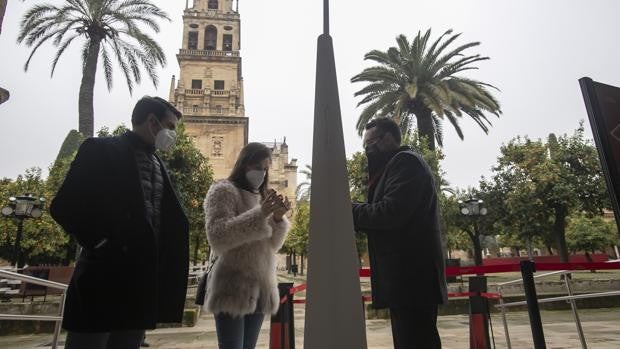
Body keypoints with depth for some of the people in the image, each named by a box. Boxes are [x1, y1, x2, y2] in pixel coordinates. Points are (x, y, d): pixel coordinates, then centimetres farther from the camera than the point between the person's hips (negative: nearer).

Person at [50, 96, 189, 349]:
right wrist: (101, 243, -11)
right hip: (104, 275, -6)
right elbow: (63, 206, -10)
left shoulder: (158, 165, 16)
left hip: (144, 282, 6)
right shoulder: (101, 150, -4)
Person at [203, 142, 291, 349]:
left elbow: (272, 245, 14)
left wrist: (278, 219, -6)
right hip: (233, 289, -6)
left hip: (260, 289, 6)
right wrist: (259, 215, -23)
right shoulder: (223, 191, -4)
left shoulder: (261, 196, 16)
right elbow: (217, 237, -17)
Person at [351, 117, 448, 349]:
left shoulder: (405, 161, -8)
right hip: (406, 279, 10)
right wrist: (352, 214, 6)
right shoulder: (394, 166, 22)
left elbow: (390, 213, -22)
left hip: (412, 279, -10)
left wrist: (348, 209, -9)